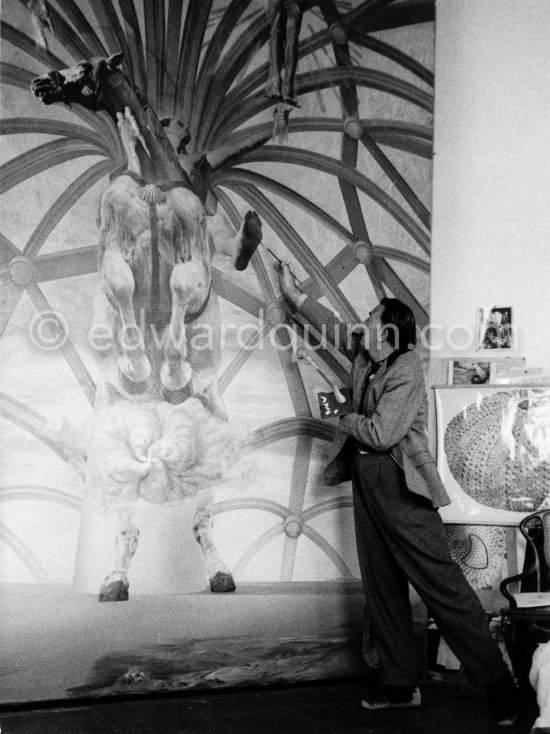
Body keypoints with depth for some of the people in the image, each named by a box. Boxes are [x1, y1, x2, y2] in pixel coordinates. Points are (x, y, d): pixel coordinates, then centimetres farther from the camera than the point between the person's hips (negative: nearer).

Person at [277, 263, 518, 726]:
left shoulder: (407, 370, -13)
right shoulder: (364, 357, 12)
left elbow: (381, 433, -21)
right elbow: (333, 326, 30)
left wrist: (347, 419, -2)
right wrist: (293, 294, 38)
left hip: (400, 484, -8)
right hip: (366, 480, 8)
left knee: (441, 582, -8)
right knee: (382, 586, 9)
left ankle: (498, 682, 0)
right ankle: (400, 684, 18)